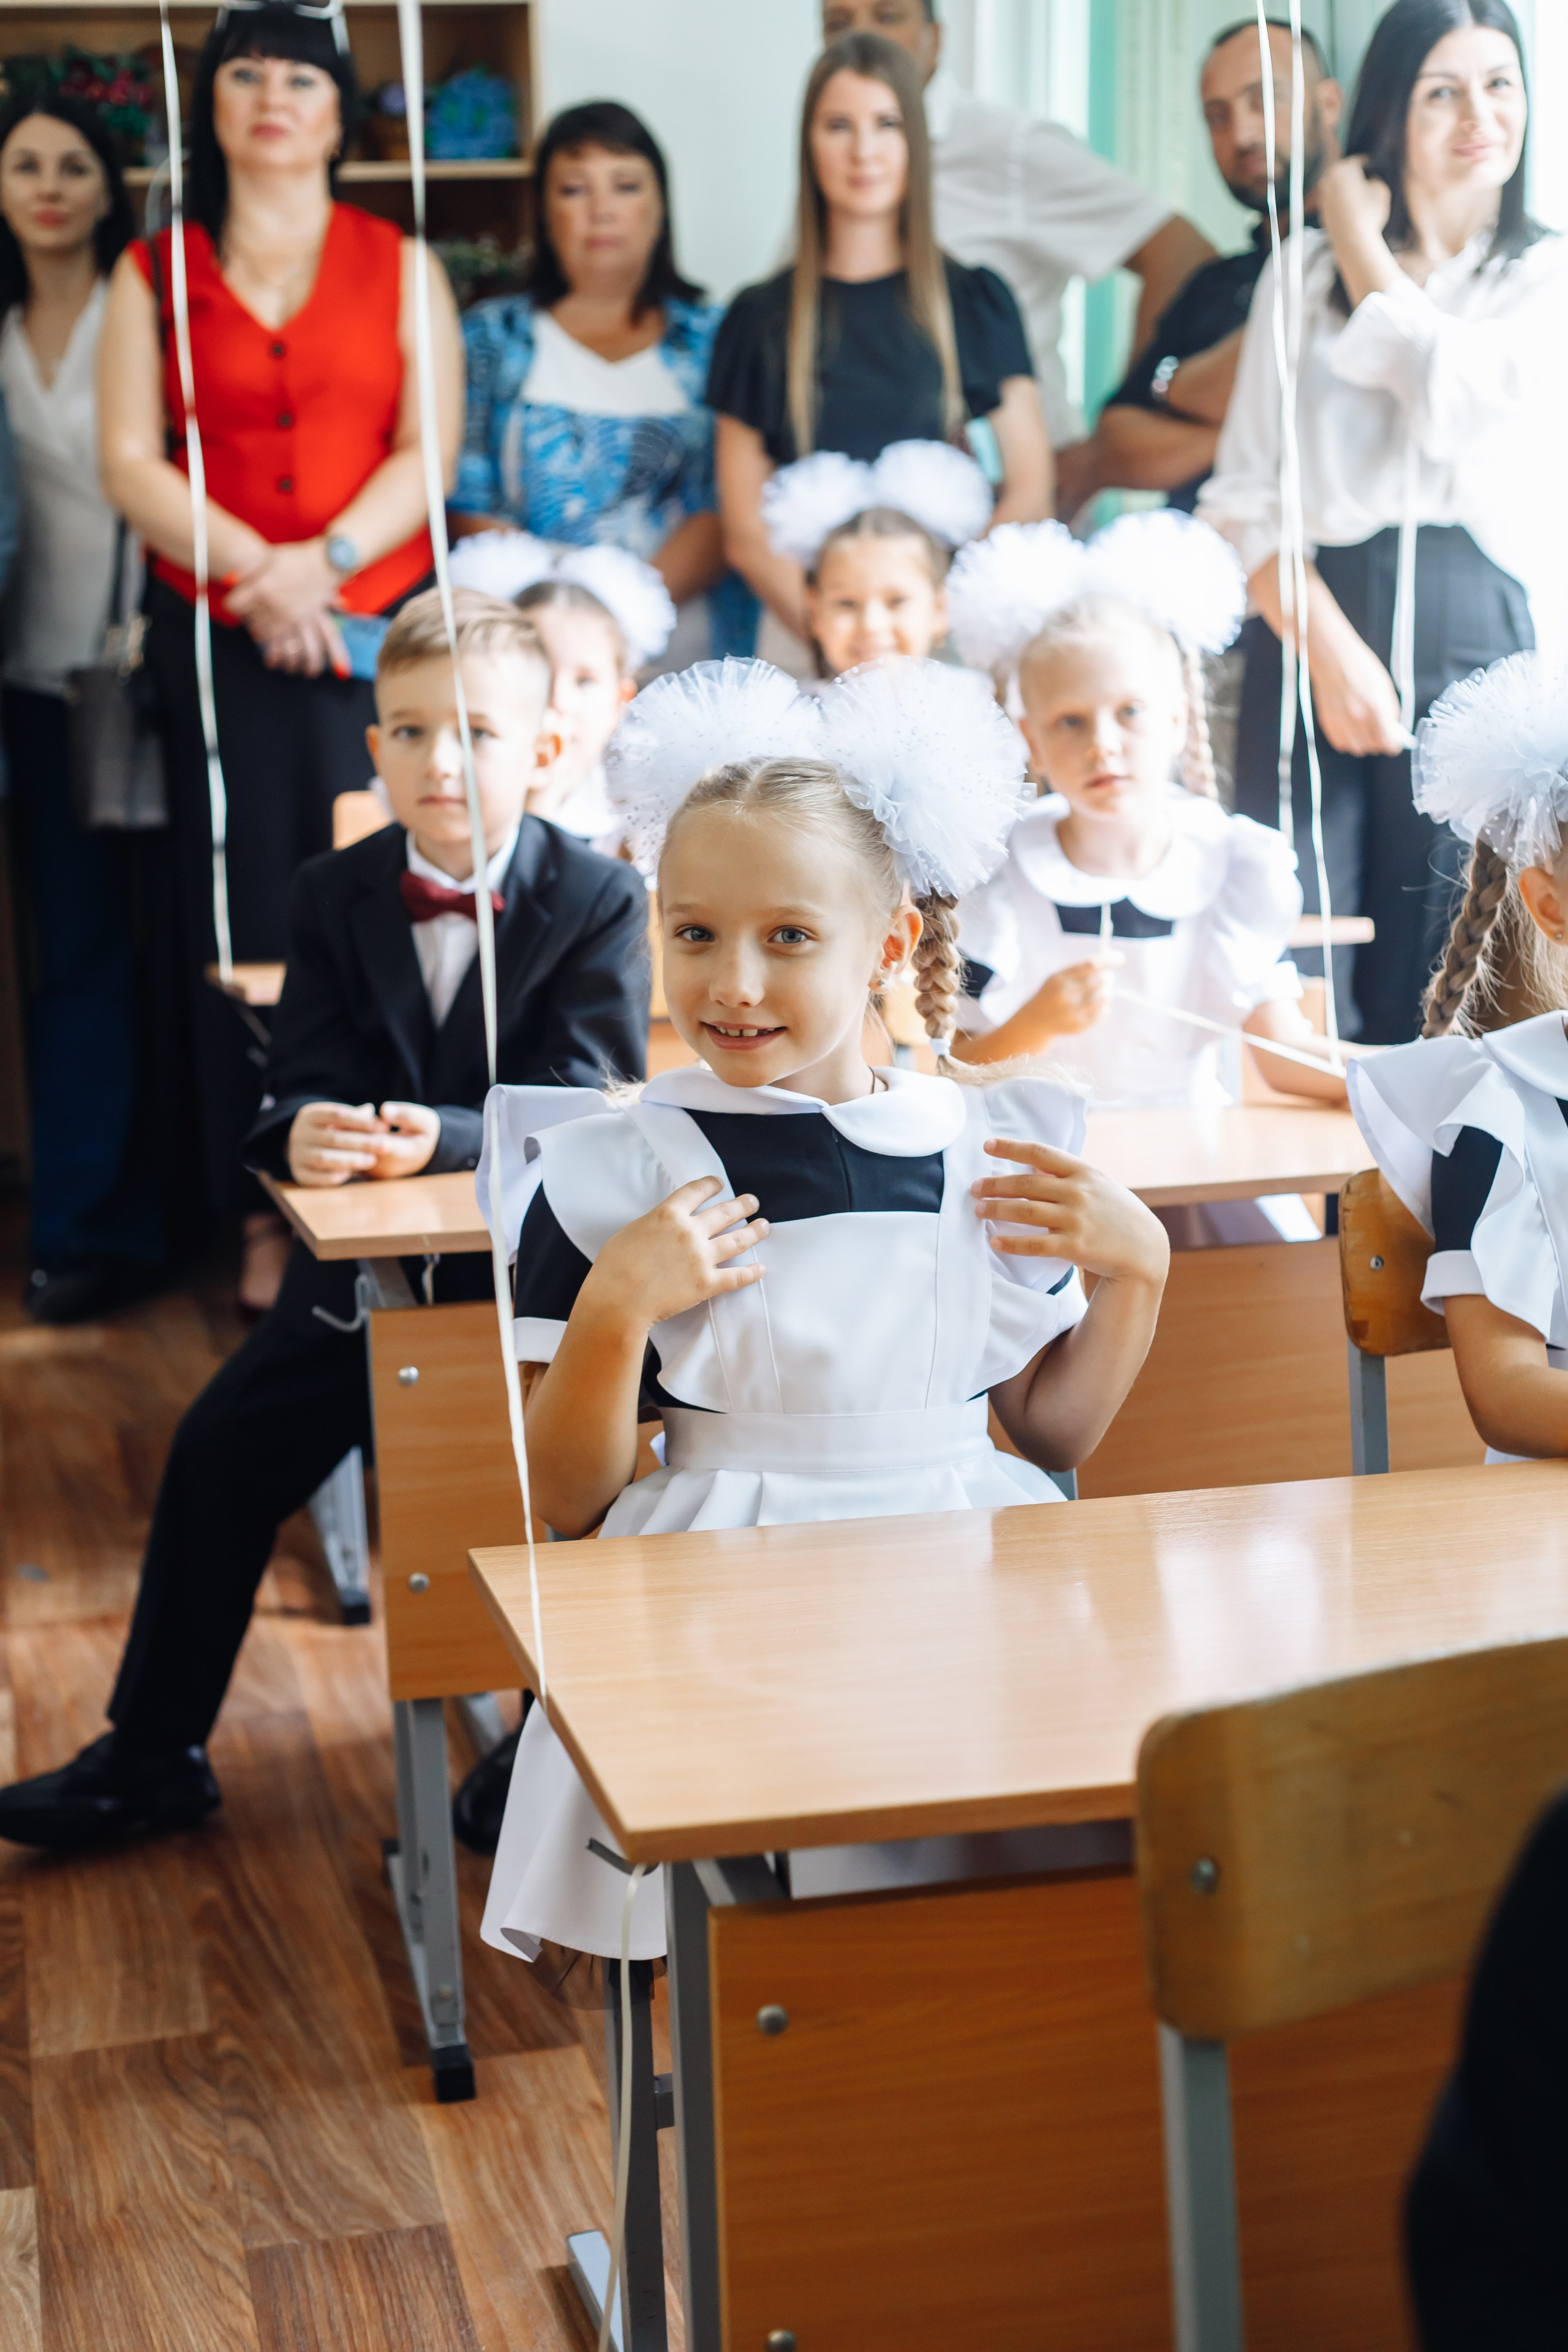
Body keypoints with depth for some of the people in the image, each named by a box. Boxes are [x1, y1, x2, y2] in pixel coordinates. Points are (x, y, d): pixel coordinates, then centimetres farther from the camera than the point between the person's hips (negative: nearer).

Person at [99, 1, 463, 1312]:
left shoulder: (400, 268, 10)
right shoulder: (154, 278, 10)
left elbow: (429, 447, 1)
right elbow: (130, 462, 2)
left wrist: (327, 559, -13)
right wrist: (250, 568, -12)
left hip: (378, 625, 0)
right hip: (216, 636, 1)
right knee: (246, 912, 0)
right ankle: (270, 1214, 7)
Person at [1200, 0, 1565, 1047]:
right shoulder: (1302, 272, 12)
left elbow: (1457, 401, -11)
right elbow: (1246, 495, 5)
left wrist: (1362, 241, 1)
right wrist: (1328, 646, -10)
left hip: (1478, 635, 0)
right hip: (1316, 621, 1)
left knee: (1434, 997, 0)